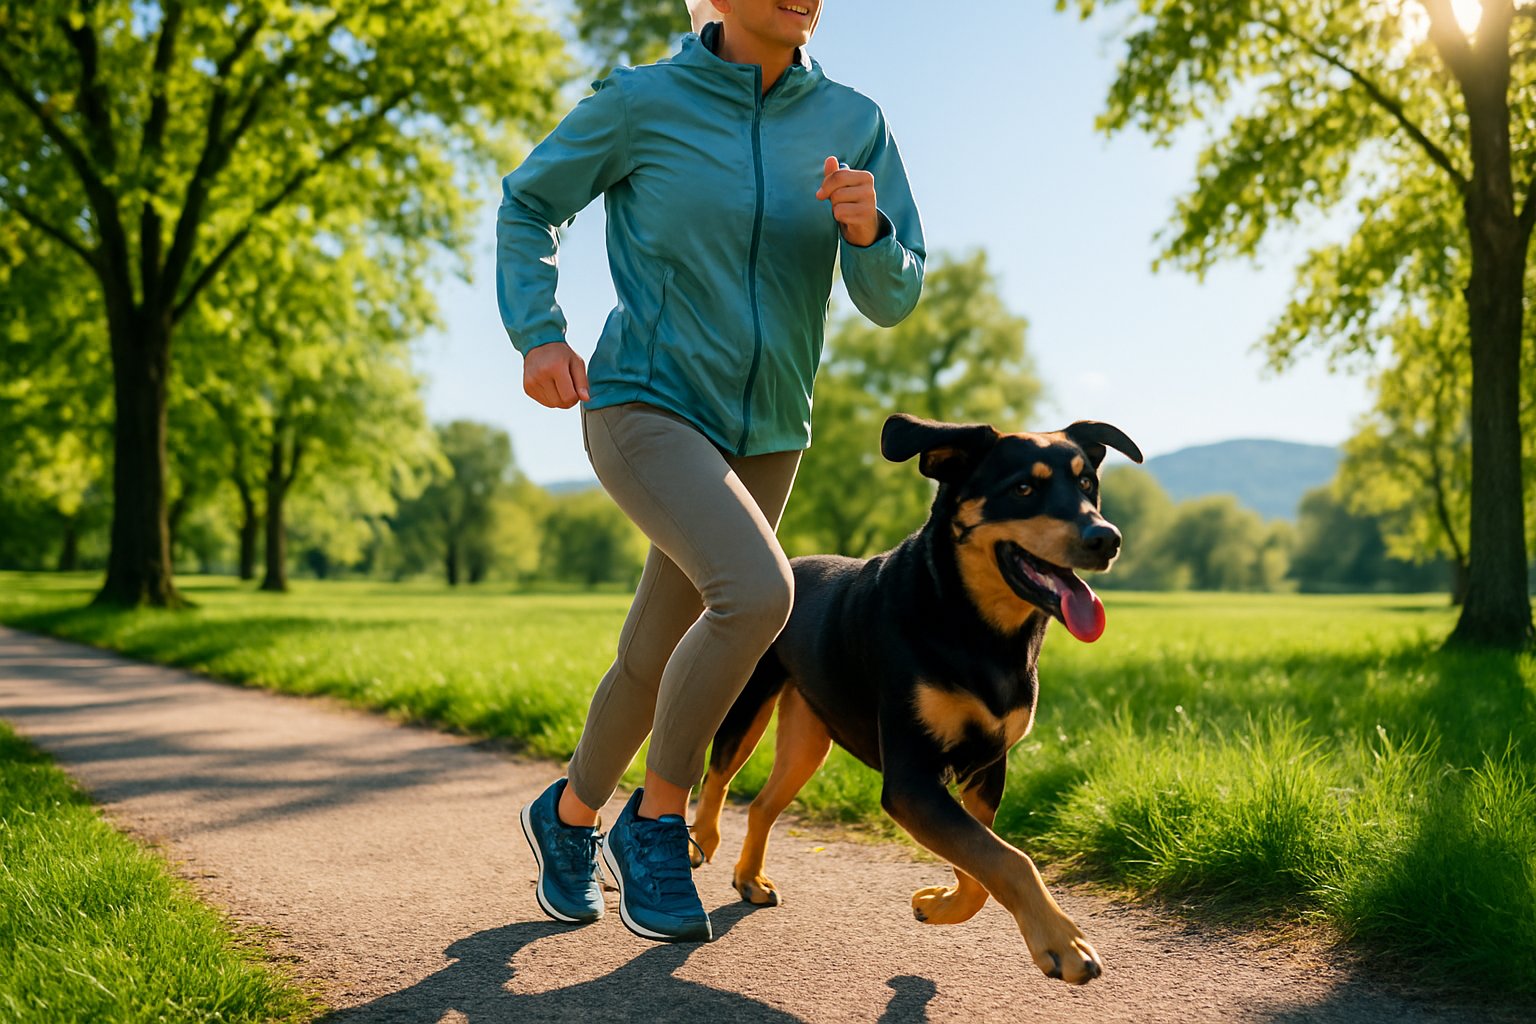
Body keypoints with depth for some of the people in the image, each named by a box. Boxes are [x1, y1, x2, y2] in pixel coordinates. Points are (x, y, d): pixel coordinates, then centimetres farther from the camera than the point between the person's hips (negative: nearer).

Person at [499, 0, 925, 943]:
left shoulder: (853, 124, 0)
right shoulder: (642, 103, -8)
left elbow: (894, 299, 0)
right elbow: (529, 205, 6)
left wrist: (867, 229, -22)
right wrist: (539, 332, -9)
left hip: (764, 434, 5)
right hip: (644, 406, -4)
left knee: (656, 658, 13)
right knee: (758, 591, -29)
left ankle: (571, 814, 41)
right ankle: (658, 821, -6)